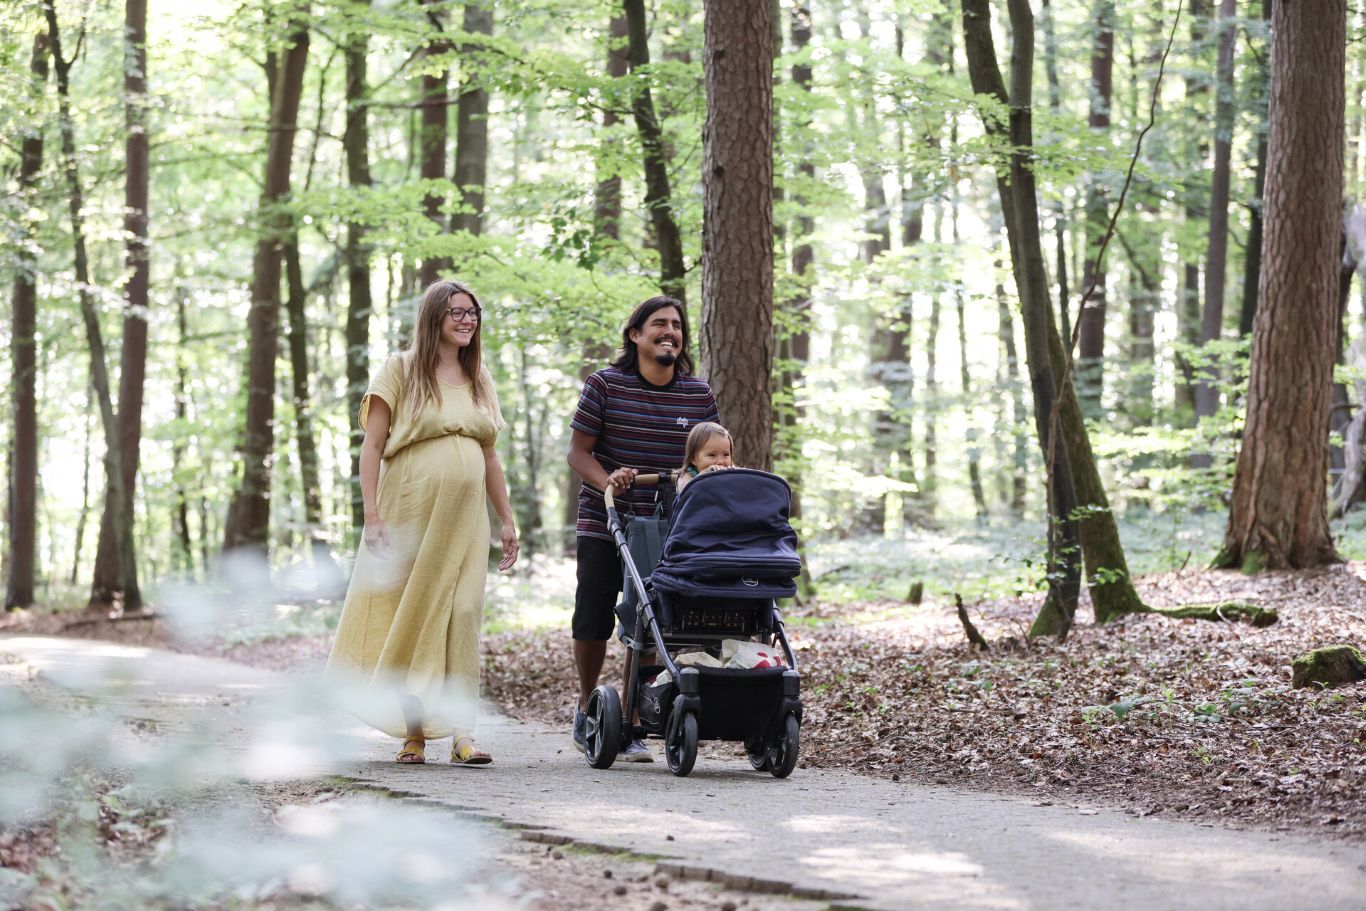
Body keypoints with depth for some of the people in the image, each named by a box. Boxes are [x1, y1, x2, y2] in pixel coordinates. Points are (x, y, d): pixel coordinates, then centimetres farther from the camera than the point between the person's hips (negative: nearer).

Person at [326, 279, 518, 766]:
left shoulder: (479, 378, 16)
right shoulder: (401, 369, 1)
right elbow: (372, 445, -3)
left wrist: (507, 519, 14)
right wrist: (372, 515, -12)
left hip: (464, 517, 3)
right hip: (410, 512, -3)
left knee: (461, 616, -6)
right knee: (409, 616, -1)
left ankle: (461, 732, -10)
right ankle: (414, 731, 8)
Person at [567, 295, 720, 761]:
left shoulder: (698, 394, 4)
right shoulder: (604, 385, -3)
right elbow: (578, 451, -4)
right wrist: (607, 481, -23)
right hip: (603, 524, -1)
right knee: (592, 621, 1)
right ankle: (587, 709, 25)